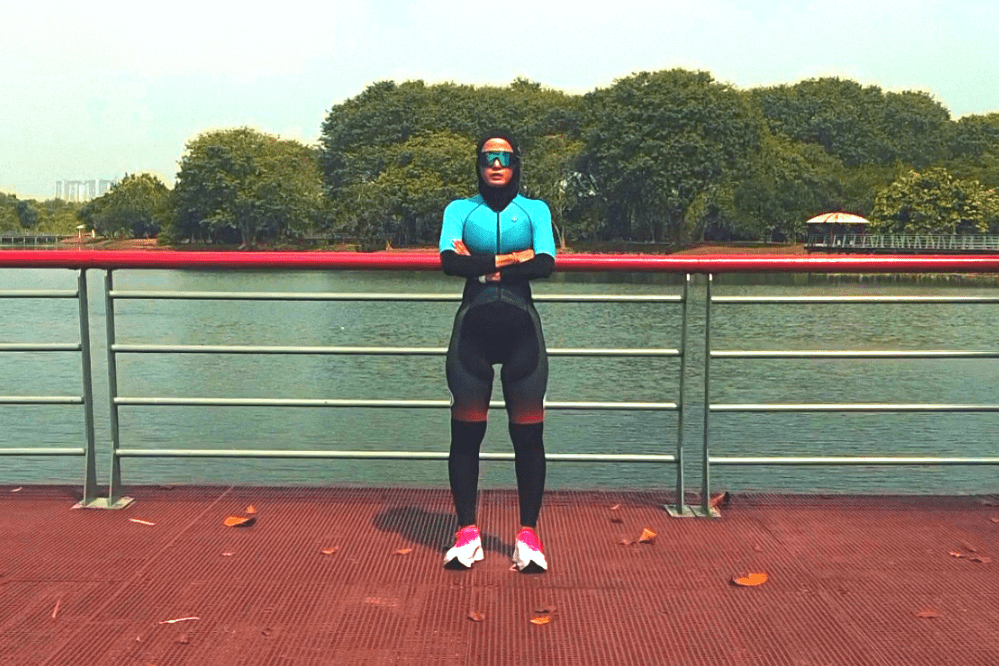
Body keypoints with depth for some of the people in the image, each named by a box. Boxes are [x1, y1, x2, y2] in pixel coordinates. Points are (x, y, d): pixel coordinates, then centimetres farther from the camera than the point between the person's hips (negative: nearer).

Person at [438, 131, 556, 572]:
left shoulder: (535, 210, 10)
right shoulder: (460, 209, 9)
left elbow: (546, 264, -8)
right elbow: (449, 260, -9)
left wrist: (481, 266, -8)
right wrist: (508, 259, -11)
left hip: (521, 329, 0)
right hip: (472, 328, 0)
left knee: (528, 435, 1)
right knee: (466, 433, 3)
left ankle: (528, 535, 11)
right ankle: (467, 533, 14)